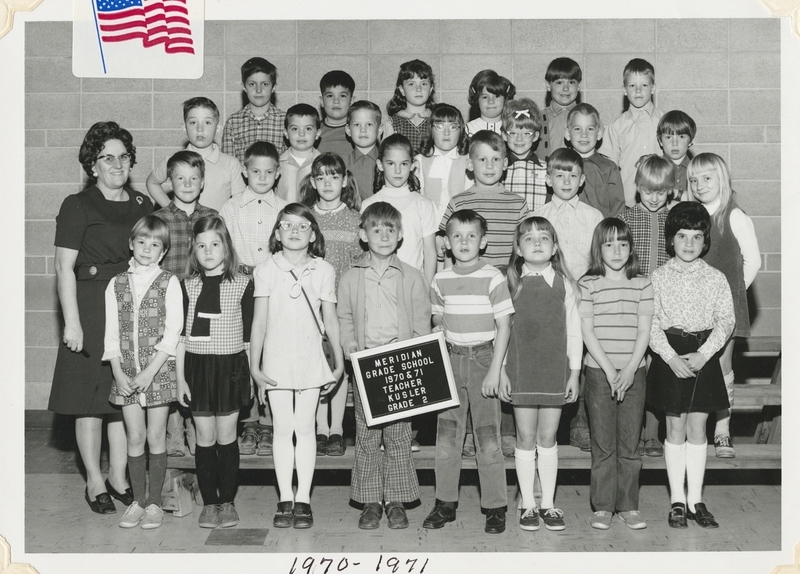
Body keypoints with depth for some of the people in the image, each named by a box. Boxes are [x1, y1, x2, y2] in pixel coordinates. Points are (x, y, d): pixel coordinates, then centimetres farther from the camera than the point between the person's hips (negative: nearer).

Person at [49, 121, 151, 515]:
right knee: (91, 397, 0)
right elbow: (64, 267, -8)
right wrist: (72, 322, -15)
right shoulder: (77, 206, -3)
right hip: (91, 309, -5)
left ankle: (118, 477, 19)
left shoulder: (142, 205, 12)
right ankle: (95, 482, 12)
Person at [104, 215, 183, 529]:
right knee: (135, 437, 5)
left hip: (159, 370, -2)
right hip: (126, 374, 2)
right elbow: (112, 333, 5)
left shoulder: (169, 282, -2)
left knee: (156, 437, 3)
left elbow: (172, 331, -8)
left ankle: (154, 503, 11)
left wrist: (150, 371, -14)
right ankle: (137, 501, 15)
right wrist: (119, 373, -6)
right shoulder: (117, 284, 7)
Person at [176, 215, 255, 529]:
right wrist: (180, 377, 2)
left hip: (230, 366, -2)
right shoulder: (188, 285, 4)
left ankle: (228, 501, 14)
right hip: (197, 366, 2)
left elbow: (248, 335, 3)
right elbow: (181, 335, 5)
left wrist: (251, 374, 2)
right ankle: (209, 502, 14)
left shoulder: (242, 284, -1)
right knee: (205, 438, 6)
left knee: (226, 436, 3)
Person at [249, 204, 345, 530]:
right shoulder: (266, 270, -2)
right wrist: (254, 367, -2)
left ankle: (303, 499, 12)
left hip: (310, 359, 0)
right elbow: (259, 321, 0)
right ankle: (285, 500, 12)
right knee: (282, 429, 5)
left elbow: (330, 319, 6)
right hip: (276, 361, 0)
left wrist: (339, 363, 8)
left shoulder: (323, 270, 0)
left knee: (305, 427, 4)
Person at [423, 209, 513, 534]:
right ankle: (445, 503, 16)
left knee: (488, 438, -3)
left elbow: (504, 328, -8)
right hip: (450, 360, 4)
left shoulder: (493, 278, -7)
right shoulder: (441, 280, 5)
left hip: (483, 359, -4)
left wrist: (494, 372, -12)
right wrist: (437, 329, -1)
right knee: (446, 436, 5)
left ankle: (495, 507, 7)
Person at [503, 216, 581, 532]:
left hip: (555, 370, 1)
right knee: (526, 439, 5)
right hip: (521, 372, 0)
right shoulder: (511, 283, 1)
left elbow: (573, 330, 5)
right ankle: (528, 504, 14)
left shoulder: (564, 284, 2)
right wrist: (501, 370, -1)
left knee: (548, 438, 7)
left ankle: (548, 503, 16)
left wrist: (574, 372, 3)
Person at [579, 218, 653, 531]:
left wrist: (630, 369, -9)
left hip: (633, 372, 2)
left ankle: (628, 506, 13)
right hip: (599, 372, -1)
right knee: (602, 444, 2)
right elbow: (587, 331, -4)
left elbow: (644, 331, 2)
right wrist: (609, 370, -10)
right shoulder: (588, 284, 1)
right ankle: (602, 507, 10)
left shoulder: (642, 285, 6)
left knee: (630, 444, 4)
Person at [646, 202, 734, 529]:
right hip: (669, 356, -1)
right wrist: (672, 358, -15)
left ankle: (695, 500, 12)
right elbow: (651, 323, -5)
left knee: (697, 427, 4)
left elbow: (726, 321, -2)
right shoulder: (659, 277, 0)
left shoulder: (716, 278, 3)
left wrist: (703, 355, -14)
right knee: (675, 428, 4)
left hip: (704, 356, 1)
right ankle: (677, 501, 11)